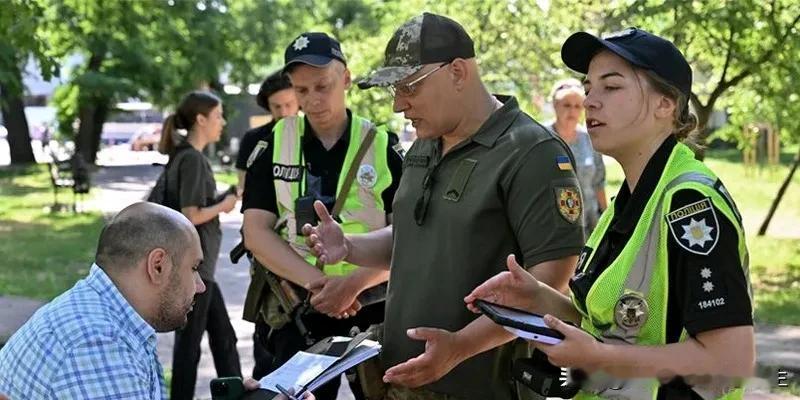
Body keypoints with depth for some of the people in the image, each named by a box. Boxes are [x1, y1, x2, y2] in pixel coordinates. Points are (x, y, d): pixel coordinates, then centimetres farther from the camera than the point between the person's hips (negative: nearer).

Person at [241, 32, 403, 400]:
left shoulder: (382, 148, -1)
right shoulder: (273, 145, 2)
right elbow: (256, 232, -4)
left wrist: (354, 283, -21)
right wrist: (317, 282, -17)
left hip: (374, 307, -1)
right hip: (297, 309, 1)